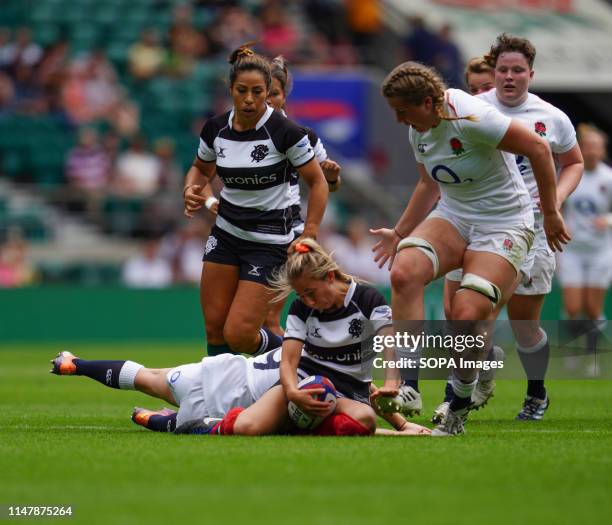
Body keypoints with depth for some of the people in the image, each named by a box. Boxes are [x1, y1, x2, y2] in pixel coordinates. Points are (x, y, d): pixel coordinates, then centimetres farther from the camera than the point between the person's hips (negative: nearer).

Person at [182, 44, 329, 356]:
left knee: (238, 336, -10)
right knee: (214, 327, 2)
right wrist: (192, 192, -5)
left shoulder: (284, 132, -17)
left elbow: (317, 183, -8)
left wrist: (308, 239, -15)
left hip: (269, 243, -5)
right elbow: (201, 169, 17)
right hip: (225, 234, 5)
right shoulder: (216, 129, -2)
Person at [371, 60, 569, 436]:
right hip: (453, 218, 7)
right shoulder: (418, 130, 2)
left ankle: (459, 410, 3)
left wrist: (551, 214, -13)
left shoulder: (471, 118, -23)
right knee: (404, 271, -24)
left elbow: (538, 148, -19)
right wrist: (400, 234, 24)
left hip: (504, 225, -7)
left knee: (467, 313, -22)